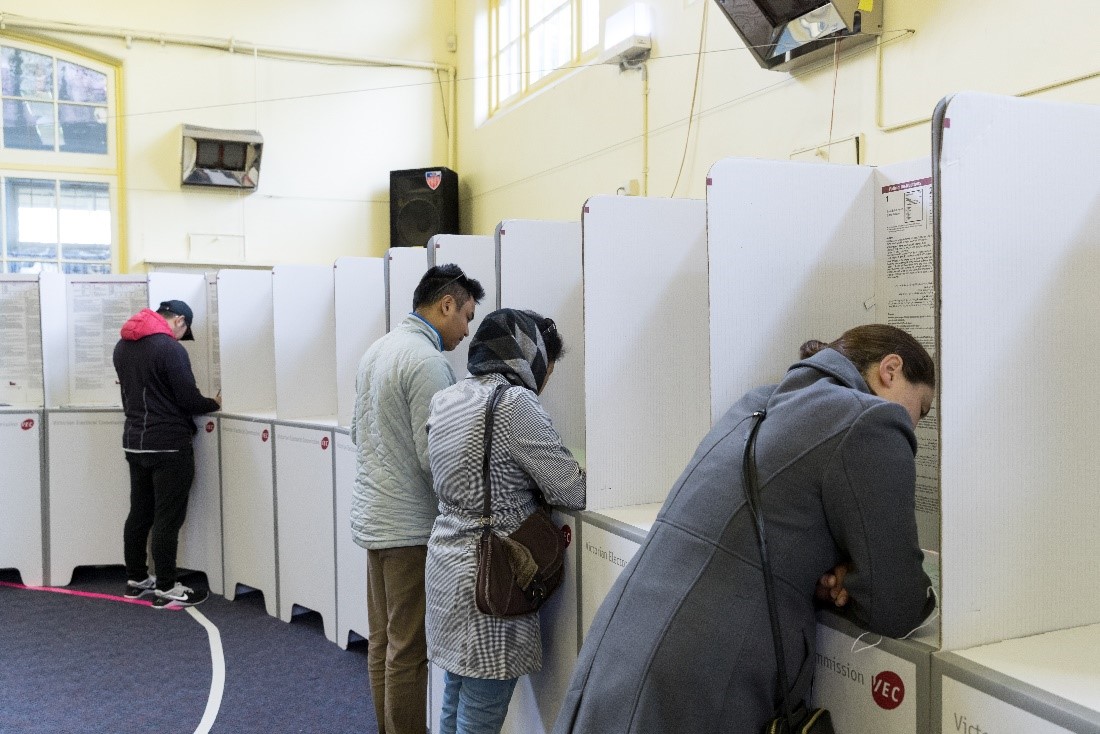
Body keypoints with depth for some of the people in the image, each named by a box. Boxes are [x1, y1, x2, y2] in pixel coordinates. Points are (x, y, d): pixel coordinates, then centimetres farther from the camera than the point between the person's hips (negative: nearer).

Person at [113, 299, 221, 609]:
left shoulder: (122, 346, 10)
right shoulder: (170, 348, -17)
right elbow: (189, 399, -15)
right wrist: (215, 403, 3)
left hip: (134, 441, 8)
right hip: (169, 445, -8)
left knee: (139, 513, 15)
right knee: (168, 518, -2)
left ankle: (136, 579, 24)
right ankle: (166, 589, 3)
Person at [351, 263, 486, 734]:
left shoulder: (376, 350, 10)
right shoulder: (427, 361, -18)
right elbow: (435, 458, -20)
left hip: (373, 516, 9)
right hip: (410, 526, -9)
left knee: (381, 641, 16)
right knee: (408, 652, 0)